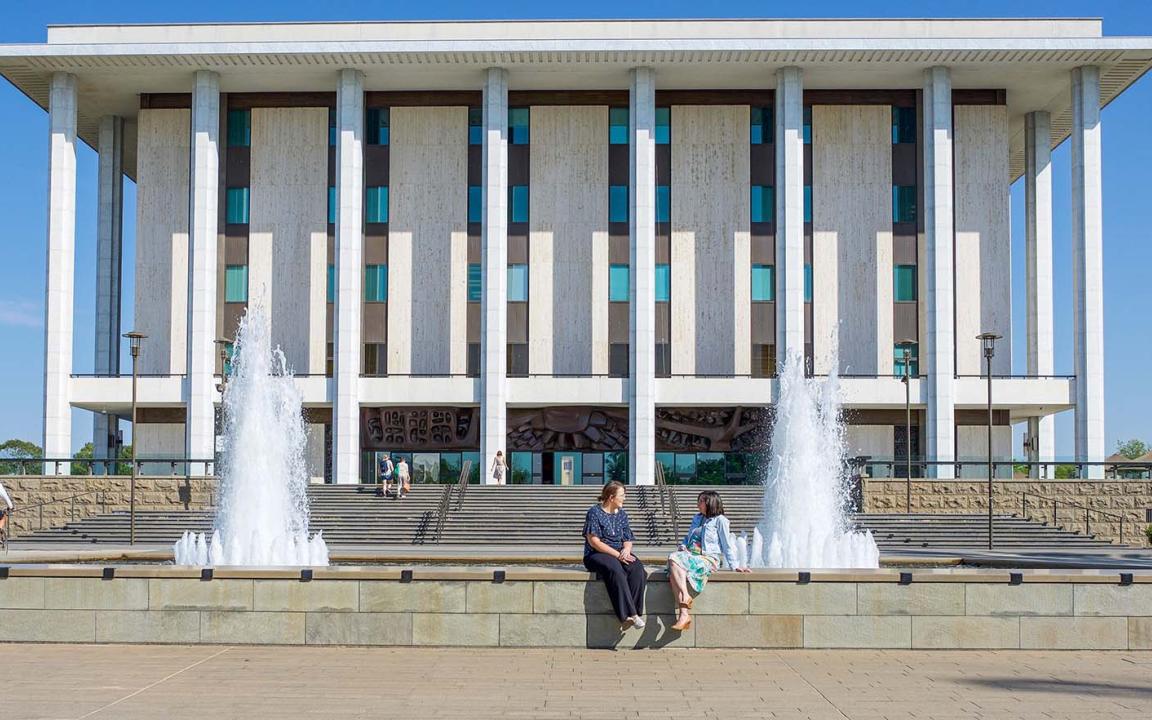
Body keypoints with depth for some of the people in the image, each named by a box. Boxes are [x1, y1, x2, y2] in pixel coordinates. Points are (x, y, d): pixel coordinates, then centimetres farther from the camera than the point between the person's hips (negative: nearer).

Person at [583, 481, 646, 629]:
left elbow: (628, 540, 16)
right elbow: (593, 541, -11)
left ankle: (634, 610, -33)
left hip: (619, 552, 5)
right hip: (596, 555, -5)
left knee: (637, 568, -28)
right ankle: (628, 614, -42)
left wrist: (626, 550, -10)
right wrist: (617, 554, -17)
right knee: (615, 568, -38)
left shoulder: (622, 514, 15)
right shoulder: (595, 512, -4)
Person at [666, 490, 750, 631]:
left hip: (708, 560, -6)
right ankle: (683, 615, -38)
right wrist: (683, 547, 9)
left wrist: (735, 566, -2)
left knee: (675, 560, -31)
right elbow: (687, 538, 30)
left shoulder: (720, 520, 5)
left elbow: (726, 545, 4)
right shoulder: (697, 518, 26)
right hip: (690, 556, 6)